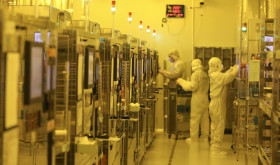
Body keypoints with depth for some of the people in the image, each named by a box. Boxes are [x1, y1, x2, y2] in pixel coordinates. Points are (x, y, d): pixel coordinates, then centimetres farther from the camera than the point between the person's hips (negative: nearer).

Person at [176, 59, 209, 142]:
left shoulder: (195, 74, -12)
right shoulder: (205, 75, 11)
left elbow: (193, 87, -16)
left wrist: (181, 81, -6)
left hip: (197, 98, -7)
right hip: (205, 98, 7)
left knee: (195, 118, -2)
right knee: (205, 118, 10)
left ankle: (194, 138, 1)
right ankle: (205, 137, 15)